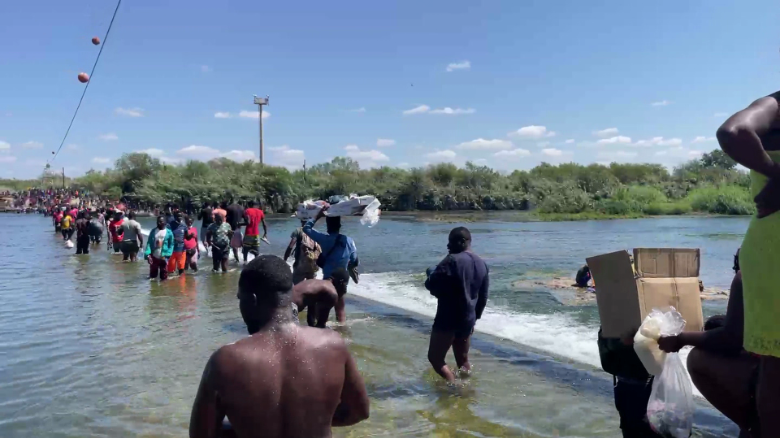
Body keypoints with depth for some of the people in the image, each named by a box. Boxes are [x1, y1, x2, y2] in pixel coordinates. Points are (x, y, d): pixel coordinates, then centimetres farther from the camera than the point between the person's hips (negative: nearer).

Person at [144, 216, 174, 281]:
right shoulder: (153, 231, 6)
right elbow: (149, 243, 1)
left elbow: (171, 245, -1)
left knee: (164, 277, 3)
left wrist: (167, 256, -13)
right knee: (152, 275, 11)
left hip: (163, 258, -2)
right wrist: (148, 254, -13)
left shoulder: (169, 232, -2)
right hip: (154, 257, 3)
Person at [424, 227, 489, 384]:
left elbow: (432, 285, -19)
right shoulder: (481, 264, 9)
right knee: (463, 360, 18)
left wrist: (431, 273, 2)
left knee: (435, 358, 0)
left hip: (448, 320, -8)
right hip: (468, 319, 8)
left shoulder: (452, 261, -17)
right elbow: (483, 297, 15)